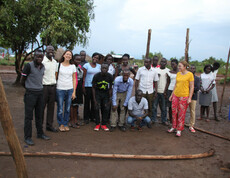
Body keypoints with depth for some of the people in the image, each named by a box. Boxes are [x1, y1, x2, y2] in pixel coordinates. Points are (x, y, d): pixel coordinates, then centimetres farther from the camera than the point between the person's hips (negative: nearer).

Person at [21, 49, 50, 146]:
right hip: (30, 93, -6)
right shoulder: (29, 66, -11)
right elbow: (22, 80, -5)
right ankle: (27, 137, 9)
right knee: (29, 116, 0)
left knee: (39, 115, 14)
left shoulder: (43, 67, 8)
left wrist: (39, 88, 13)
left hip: (40, 92, 6)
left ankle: (40, 133, 25)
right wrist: (29, 88, 7)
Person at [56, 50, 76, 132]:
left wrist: (74, 91, 2)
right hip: (60, 89, -2)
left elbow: (74, 79, 8)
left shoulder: (73, 66, 8)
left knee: (68, 109, 6)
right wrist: (54, 88, -1)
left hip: (70, 89, 2)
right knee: (60, 109, 1)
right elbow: (55, 77, 6)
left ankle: (66, 124, 21)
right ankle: (61, 124, 17)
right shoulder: (59, 65, 4)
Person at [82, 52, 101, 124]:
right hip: (88, 86, -3)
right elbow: (84, 77, -2)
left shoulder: (99, 66, 9)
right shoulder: (86, 65, -1)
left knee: (94, 102, 6)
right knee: (87, 102, 4)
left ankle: (93, 117, 20)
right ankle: (86, 118, 13)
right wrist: (83, 87, -7)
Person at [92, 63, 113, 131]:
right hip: (97, 93, -1)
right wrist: (94, 99, -13)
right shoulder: (96, 76, -18)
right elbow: (93, 88, -9)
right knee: (97, 108, -9)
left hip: (106, 93, 1)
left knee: (106, 108, -5)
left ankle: (104, 124, 9)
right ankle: (97, 124, 6)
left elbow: (110, 88, -4)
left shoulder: (110, 77, -14)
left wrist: (110, 99, -5)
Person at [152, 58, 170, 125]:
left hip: (163, 92, -1)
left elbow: (168, 82, 0)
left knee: (163, 107, 6)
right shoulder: (156, 70, 8)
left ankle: (164, 120, 15)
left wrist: (165, 91, -5)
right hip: (156, 91, 1)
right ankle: (153, 119, 12)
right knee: (154, 106, 3)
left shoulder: (168, 71, 2)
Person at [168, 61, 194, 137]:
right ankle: (174, 127, 25)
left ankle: (179, 130, 13)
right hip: (175, 95, 5)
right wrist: (172, 94, 14)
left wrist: (189, 98, -12)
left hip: (184, 96, -5)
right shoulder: (178, 74, 9)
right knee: (174, 112, 10)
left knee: (181, 113, 2)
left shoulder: (190, 74, -8)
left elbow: (192, 87, -8)